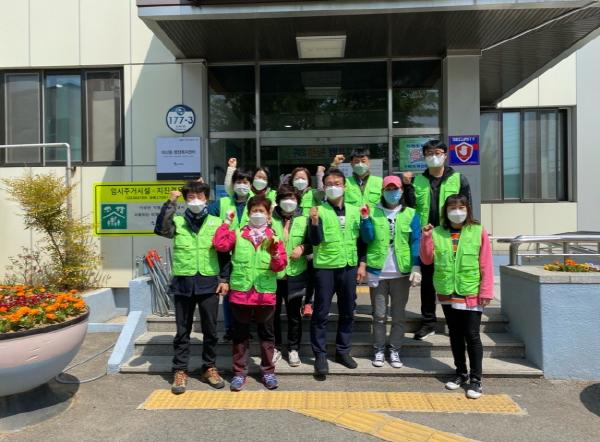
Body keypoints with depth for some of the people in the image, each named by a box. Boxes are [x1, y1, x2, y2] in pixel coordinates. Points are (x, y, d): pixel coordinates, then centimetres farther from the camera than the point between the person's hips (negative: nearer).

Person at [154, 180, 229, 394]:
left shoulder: (216, 223, 4)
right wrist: (170, 203, -15)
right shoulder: (177, 222, 4)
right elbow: (160, 229, -17)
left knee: (210, 329, 9)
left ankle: (209, 368, 25)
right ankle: (180, 371, 20)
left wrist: (225, 279, 1)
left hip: (209, 283, 0)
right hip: (183, 283, 0)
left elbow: (224, 253, 6)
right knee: (182, 330, 9)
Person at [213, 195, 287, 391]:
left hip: (266, 293, 0)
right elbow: (220, 244, -13)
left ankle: (268, 371, 25)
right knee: (240, 334, 10)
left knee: (266, 333, 12)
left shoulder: (274, 237, 4)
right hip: (240, 292, 0)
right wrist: (226, 222, -8)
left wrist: (275, 253, -24)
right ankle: (239, 372, 23)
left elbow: (280, 266, -4)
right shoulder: (238, 234, 4)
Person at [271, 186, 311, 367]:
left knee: (294, 314, 11)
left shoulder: (304, 220, 2)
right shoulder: (270, 218, -2)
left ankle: (293, 349, 26)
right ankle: (275, 347, 28)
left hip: (295, 274, 1)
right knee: (273, 312, 10)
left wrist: (303, 248, -9)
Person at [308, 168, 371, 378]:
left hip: (349, 267, 4)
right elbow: (315, 241, -11)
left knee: (348, 311, 12)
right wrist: (314, 221, -26)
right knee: (321, 312, 1)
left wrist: (362, 263, 7)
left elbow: (361, 240, 12)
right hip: (325, 267, -4)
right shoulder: (319, 210, -4)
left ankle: (343, 350, 27)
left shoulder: (354, 210, 8)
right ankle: (320, 355, 13)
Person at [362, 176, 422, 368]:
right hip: (377, 272, 0)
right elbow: (368, 238, -6)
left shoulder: (410, 214, 3)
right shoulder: (374, 213, 4)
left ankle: (395, 351, 20)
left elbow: (416, 242, -3)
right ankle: (379, 351, 18)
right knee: (379, 315, 8)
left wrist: (416, 267, -13)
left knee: (399, 314, 9)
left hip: (401, 273, 0)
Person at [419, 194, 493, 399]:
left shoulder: (478, 232, -4)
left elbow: (486, 265, -4)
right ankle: (461, 373, 31)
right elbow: (427, 259, 2)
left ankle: (475, 379, 15)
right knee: (455, 334, 15)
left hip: (471, 294, -3)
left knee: (472, 336, 2)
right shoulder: (438, 233, 3)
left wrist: (486, 291, -7)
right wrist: (426, 237, -9)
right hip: (447, 294, 3)